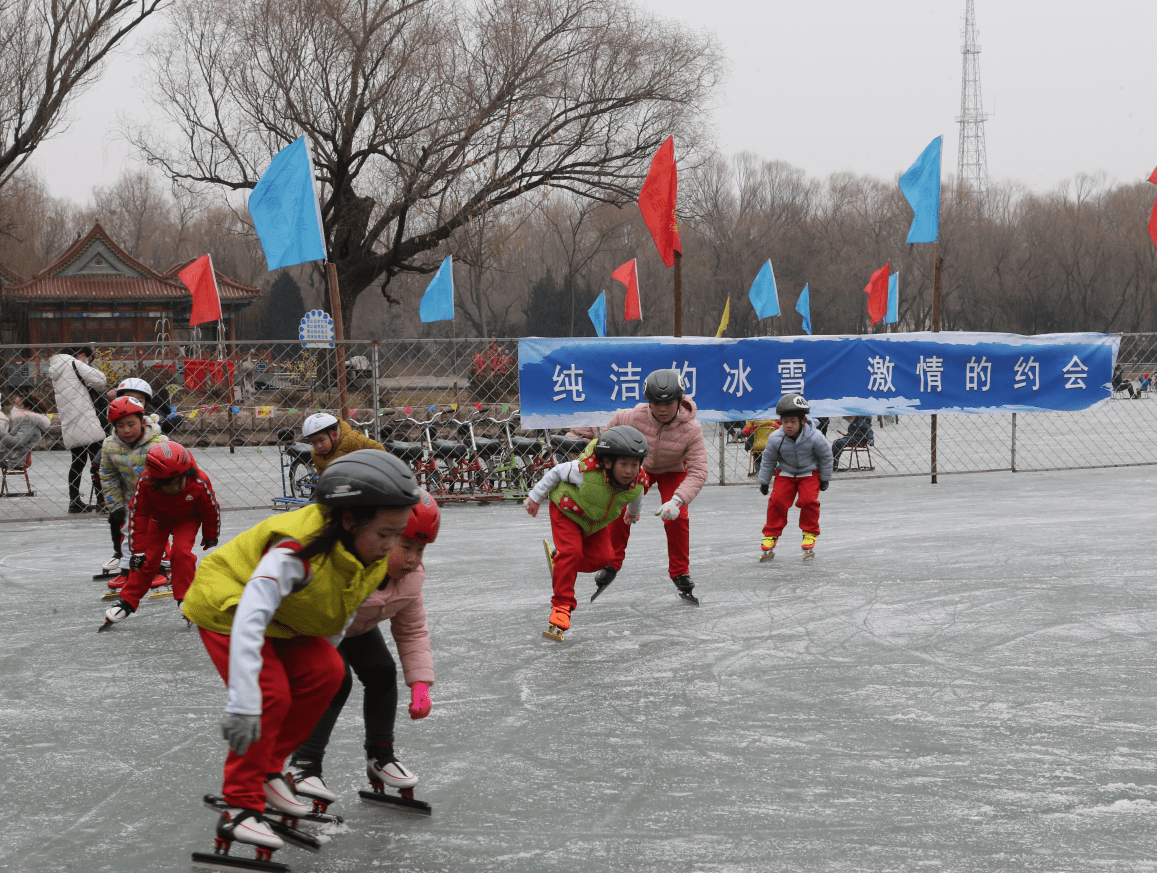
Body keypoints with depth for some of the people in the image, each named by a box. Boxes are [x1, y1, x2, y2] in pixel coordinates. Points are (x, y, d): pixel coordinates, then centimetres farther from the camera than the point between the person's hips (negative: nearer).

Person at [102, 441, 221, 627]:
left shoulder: (199, 483, -38)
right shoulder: (145, 484, -36)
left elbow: (211, 510, -17)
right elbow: (137, 514, -23)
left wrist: (210, 536, 0)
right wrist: (138, 551, -21)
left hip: (187, 518, -1)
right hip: (158, 518, 1)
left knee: (181, 551, -23)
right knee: (148, 558, -4)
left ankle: (185, 598, -9)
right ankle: (127, 602, 9)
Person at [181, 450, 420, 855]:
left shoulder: (369, 555, -13)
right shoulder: (299, 550, -39)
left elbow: (338, 613, 7)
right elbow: (249, 619, -45)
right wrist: (244, 703, -47)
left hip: (284, 616, 8)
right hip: (226, 607, -8)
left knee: (325, 672, -6)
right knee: (272, 695, -21)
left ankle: (268, 771, 10)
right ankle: (241, 807, -11)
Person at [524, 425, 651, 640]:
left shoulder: (639, 483, -27)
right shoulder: (587, 471, -41)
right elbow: (558, 472, -21)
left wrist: (634, 511, 24)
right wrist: (536, 497, -9)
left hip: (596, 521, 6)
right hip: (567, 510, -5)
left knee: (601, 557, -2)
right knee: (571, 551, -22)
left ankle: (557, 557, 22)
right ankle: (561, 607, -14)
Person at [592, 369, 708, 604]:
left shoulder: (691, 428, -37)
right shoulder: (637, 416, -33)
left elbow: (697, 471, -38)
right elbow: (617, 420, -7)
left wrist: (677, 501, -51)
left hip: (673, 472, -1)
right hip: (639, 466, 1)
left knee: (677, 518, -16)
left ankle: (680, 574, 1)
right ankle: (611, 564, 12)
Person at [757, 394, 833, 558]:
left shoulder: (815, 437, -25)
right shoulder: (775, 439, -21)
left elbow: (826, 457, -7)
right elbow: (768, 460, -4)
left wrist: (825, 478, 2)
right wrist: (764, 482, 3)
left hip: (809, 473, -1)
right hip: (785, 473, 1)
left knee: (808, 500, -16)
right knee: (777, 500, -10)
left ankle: (810, 533, 6)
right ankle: (771, 534, 5)